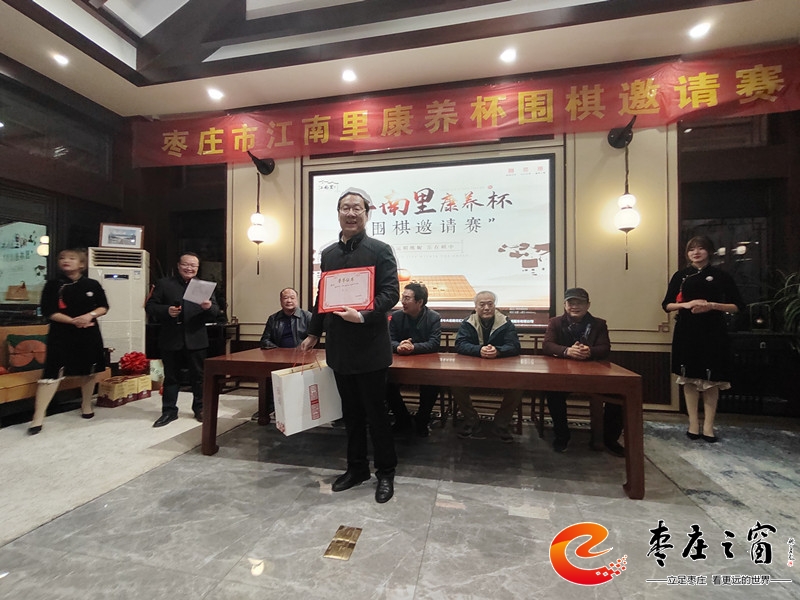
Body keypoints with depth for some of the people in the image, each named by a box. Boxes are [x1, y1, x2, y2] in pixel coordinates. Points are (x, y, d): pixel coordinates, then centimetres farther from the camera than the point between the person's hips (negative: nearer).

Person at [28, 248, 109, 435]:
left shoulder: (92, 285, 3)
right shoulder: (53, 285, -1)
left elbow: (104, 307, 6)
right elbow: (49, 312, -6)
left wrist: (90, 315, -14)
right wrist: (73, 321, -19)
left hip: (89, 333, 2)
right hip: (61, 334, -2)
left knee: (89, 371, 11)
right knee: (52, 373, -7)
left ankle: (86, 405, 30)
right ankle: (38, 417, 1)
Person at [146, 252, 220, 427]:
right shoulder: (163, 284, 5)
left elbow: (216, 311, 1)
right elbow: (150, 306, 1)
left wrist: (209, 306, -22)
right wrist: (166, 310, -18)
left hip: (196, 340, 0)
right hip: (170, 339, 0)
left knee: (198, 376, 9)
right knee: (171, 377, 11)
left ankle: (200, 409, 22)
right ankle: (169, 411, 24)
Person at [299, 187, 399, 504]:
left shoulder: (380, 250, -6)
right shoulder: (328, 254, 12)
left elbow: (391, 293, -14)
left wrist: (363, 316, -28)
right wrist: (314, 333, 19)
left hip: (370, 348, -5)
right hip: (339, 347, 6)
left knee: (376, 413, 7)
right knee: (351, 413, 17)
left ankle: (385, 473, 25)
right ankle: (356, 468, 34)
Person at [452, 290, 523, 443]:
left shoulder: (506, 323, 0)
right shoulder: (467, 323, 1)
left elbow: (514, 347, -10)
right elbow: (460, 345, -11)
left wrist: (498, 351, -32)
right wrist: (479, 350, -30)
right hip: (472, 369, 0)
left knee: (518, 387, -26)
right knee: (456, 384, -26)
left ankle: (501, 423, 0)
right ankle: (472, 421, 0)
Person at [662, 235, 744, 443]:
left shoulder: (721, 276, 4)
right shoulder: (680, 276, 7)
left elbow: (738, 306, 2)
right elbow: (666, 305, 6)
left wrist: (713, 305, -14)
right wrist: (686, 304, -12)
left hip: (713, 332, -1)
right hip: (687, 332, 1)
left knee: (711, 380, 2)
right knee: (689, 379, 4)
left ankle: (708, 425, 12)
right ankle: (693, 424, 13)